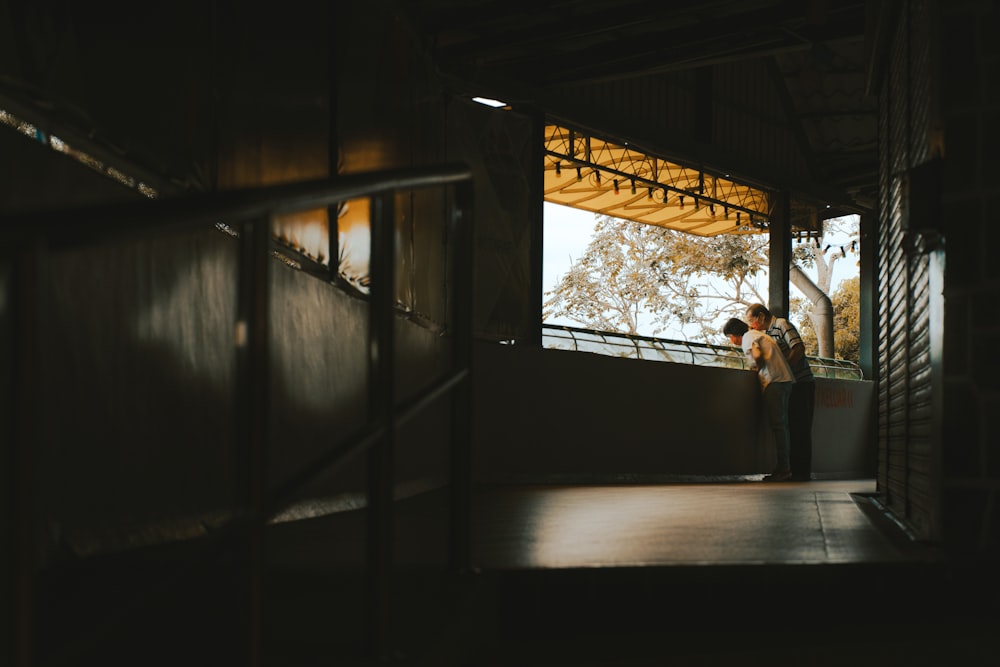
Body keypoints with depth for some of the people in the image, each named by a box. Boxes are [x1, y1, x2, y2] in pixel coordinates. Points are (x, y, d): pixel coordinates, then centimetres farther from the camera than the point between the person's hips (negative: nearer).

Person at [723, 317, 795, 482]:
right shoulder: (758, 335, 29)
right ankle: (784, 468, 7)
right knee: (781, 426, 8)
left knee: (777, 425, -11)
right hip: (785, 381, 10)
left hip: (774, 382, -10)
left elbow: (757, 356, -18)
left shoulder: (748, 337, 0)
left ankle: (782, 468, -15)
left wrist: (755, 370, -1)